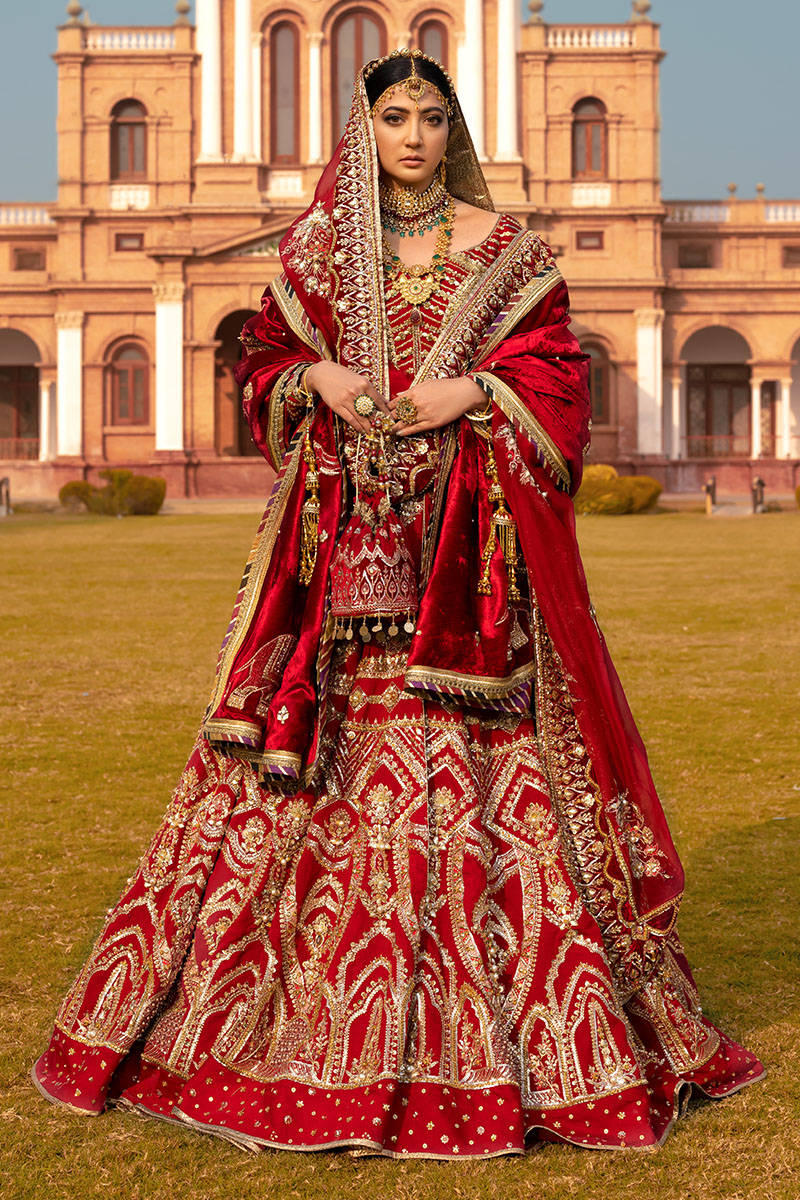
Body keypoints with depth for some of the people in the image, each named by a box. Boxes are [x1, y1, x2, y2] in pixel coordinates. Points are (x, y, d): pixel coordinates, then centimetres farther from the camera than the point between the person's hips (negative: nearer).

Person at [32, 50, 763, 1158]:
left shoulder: (500, 245, 8)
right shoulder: (319, 246, 13)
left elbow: (556, 371, 5)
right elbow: (264, 359, 16)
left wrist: (470, 390, -11)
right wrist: (320, 379, -4)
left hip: (467, 531, -1)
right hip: (345, 527, 2)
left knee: (472, 751, -6)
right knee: (325, 736, -1)